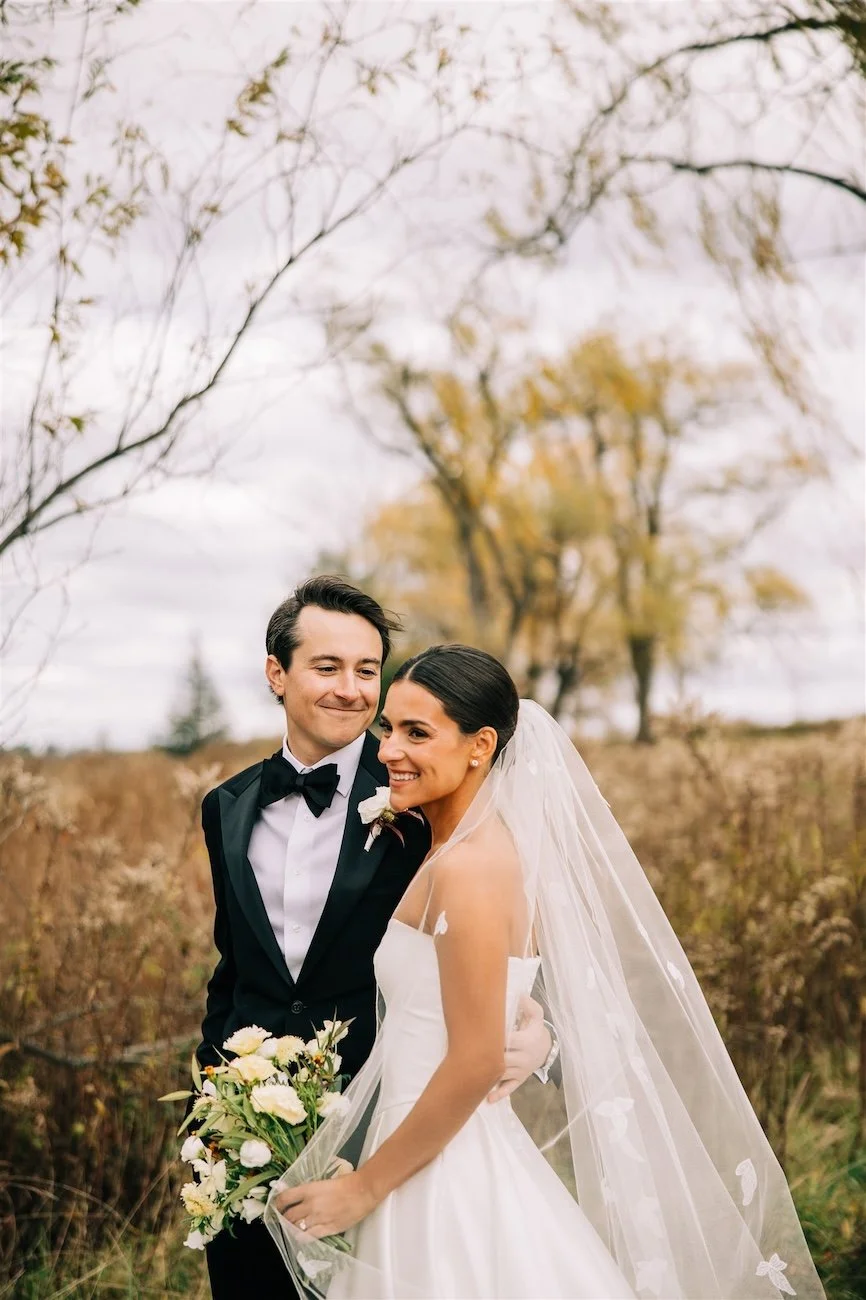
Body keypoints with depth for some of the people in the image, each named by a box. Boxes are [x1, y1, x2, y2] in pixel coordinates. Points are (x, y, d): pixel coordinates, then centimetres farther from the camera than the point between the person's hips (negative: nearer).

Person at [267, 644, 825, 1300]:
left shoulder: (468, 866, -20)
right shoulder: (471, 845, 7)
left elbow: (476, 1062, -22)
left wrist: (364, 1187, -14)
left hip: (445, 1186, -9)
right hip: (439, 1164, 9)